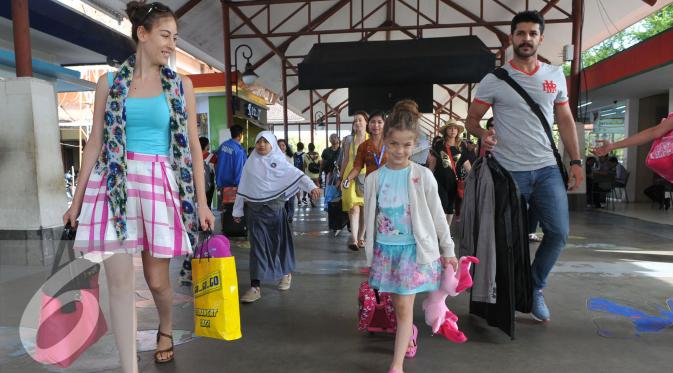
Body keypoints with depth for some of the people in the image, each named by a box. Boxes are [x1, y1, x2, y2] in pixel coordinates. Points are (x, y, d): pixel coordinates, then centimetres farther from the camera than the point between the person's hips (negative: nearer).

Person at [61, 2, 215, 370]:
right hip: (114, 183, 1)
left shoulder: (181, 85, 6)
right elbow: (95, 142, 9)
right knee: (119, 280, -2)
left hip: (161, 183, 0)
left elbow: (193, 145, 4)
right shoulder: (109, 82, 8)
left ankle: (166, 329, 38)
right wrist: (77, 198, 7)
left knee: (157, 278, 4)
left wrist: (201, 201, -1)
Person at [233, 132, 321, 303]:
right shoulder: (250, 163, 8)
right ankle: (255, 287, -4)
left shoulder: (279, 161, 0)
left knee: (280, 241, 9)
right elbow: (243, 187, 12)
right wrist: (238, 210, 12)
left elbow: (297, 175, -12)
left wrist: (311, 187, -29)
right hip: (254, 209, 2)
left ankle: (286, 274, 33)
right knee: (257, 245, -3)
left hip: (274, 207, -1)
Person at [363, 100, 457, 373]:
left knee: (404, 307, -2)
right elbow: (370, 219, 7)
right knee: (398, 305, 14)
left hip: (413, 249, -3)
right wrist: (370, 252, 11)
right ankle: (410, 331, 44)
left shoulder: (423, 176, -8)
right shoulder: (374, 179, -1)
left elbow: (437, 216, -1)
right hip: (385, 249, 3)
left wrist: (448, 250, 3)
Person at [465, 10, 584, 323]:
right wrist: (483, 134, -21)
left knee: (559, 232, 2)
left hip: (548, 169, 4)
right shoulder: (493, 80, -2)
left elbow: (565, 120, 13)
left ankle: (535, 288, 23)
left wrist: (576, 160, 6)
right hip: (508, 172, -3)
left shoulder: (555, 76, 10)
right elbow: (471, 119, 2)